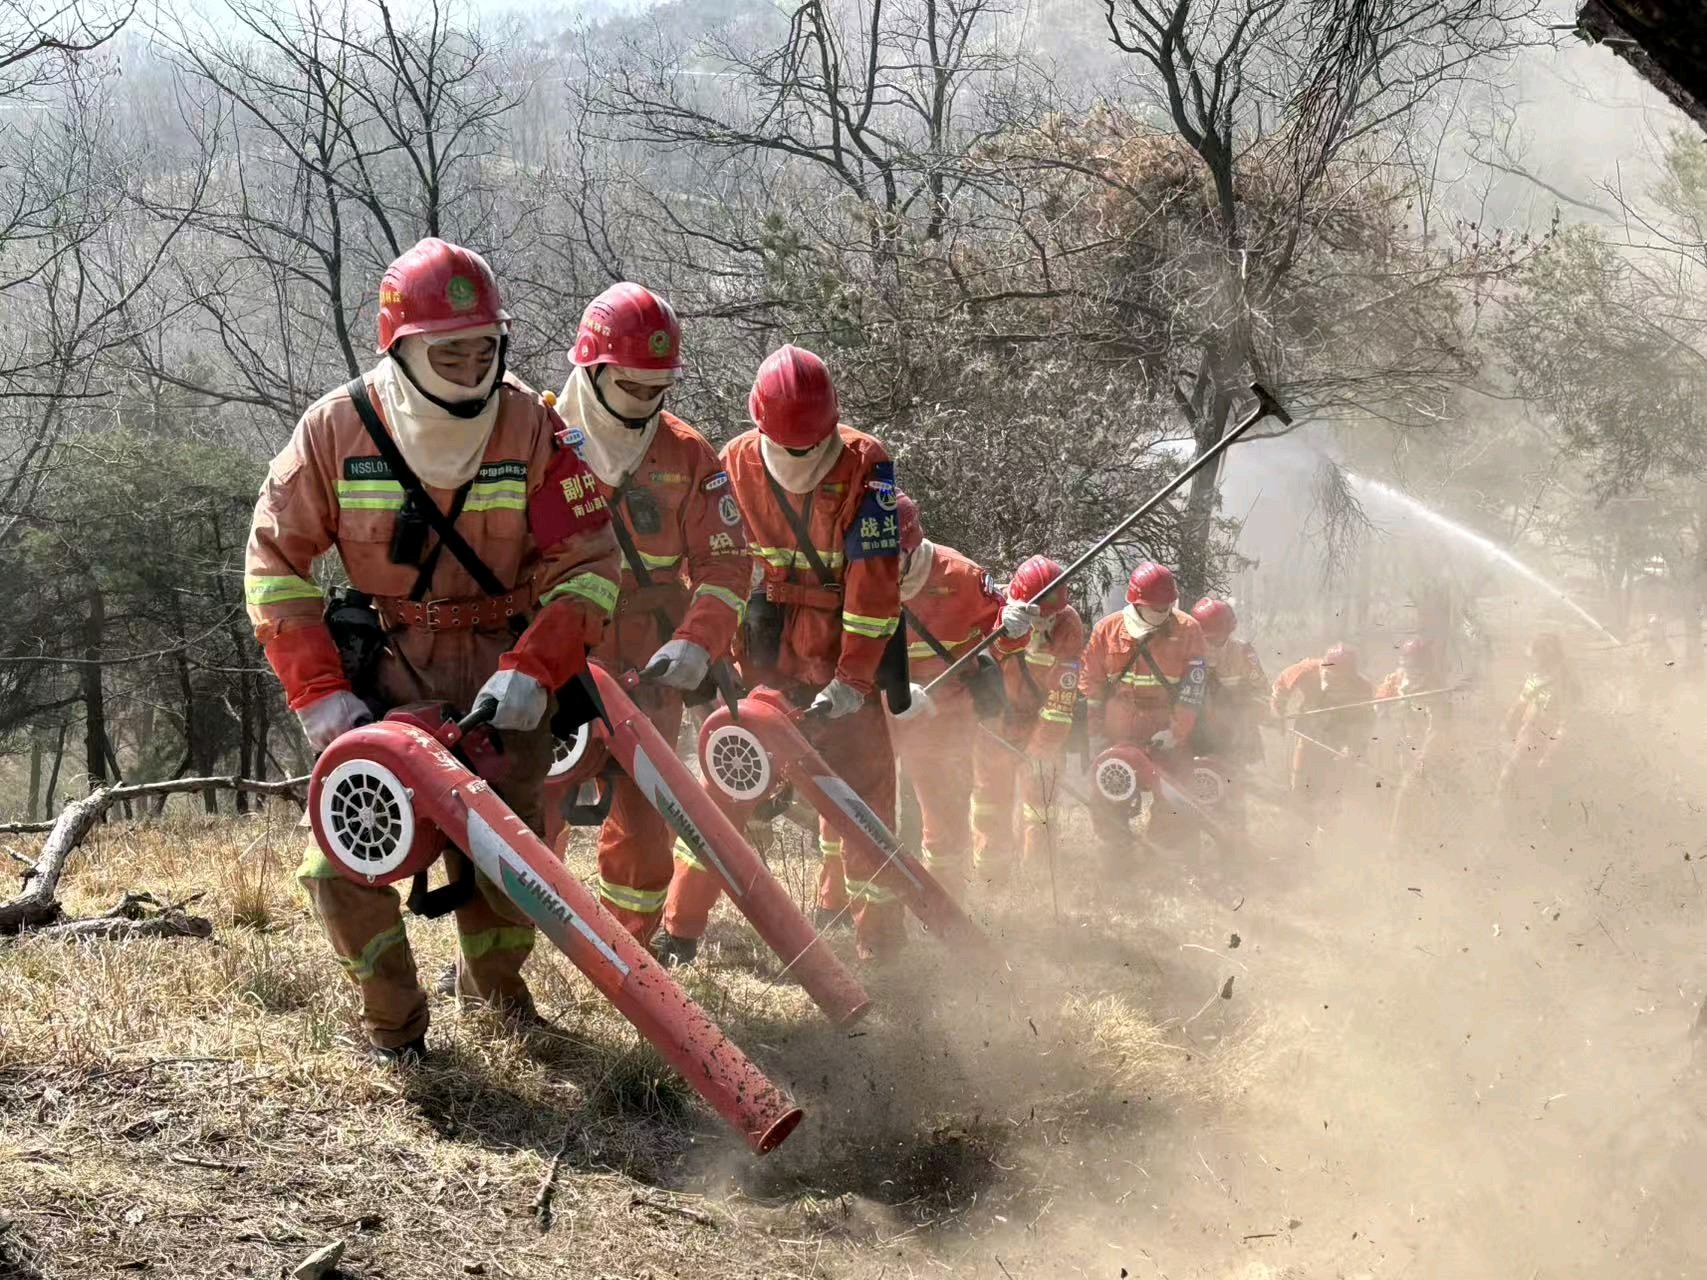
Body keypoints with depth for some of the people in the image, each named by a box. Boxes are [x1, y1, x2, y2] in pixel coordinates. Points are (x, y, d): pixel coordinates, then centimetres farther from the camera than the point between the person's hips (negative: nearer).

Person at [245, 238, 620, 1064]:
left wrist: (533, 671, -23)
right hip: (383, 669, 0)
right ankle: (392, 1018, 10)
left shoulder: (532, 428, -11)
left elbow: (588, 565, -9)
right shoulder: (337, 427, -11)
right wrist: (317, 691, -13)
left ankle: (491, 980, 34)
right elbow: (275, 562, -4)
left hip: (500, 676, 0)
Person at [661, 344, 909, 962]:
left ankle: (880, 940, 9)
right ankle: (679, 931, 4)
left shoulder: (866, 466, -14)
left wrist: (852, 680, -20)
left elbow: (876, 580, -17)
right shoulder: (735, 463, -5)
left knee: (863, 784, -2)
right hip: (762, 644, 2)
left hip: (843, 647, -1)